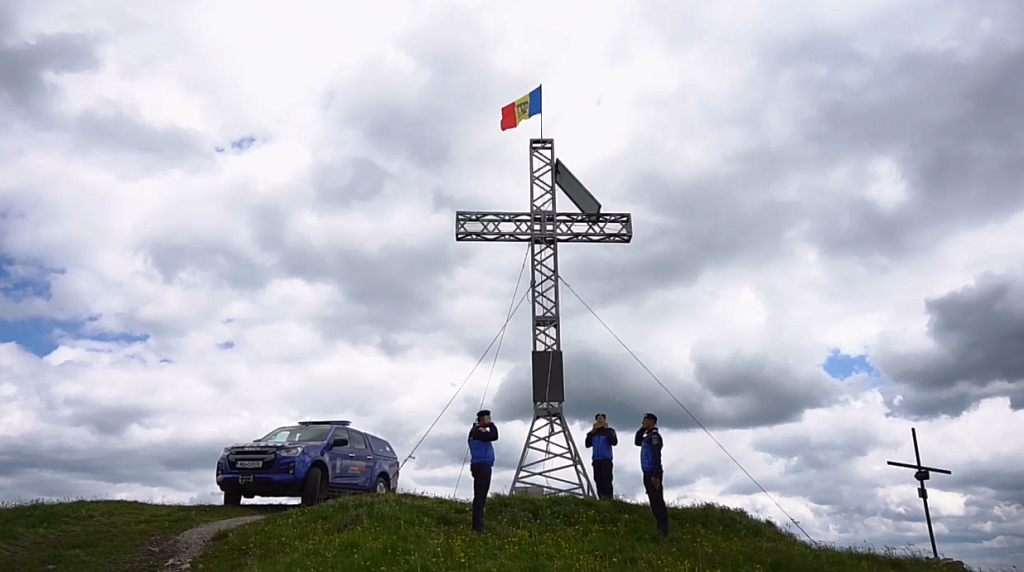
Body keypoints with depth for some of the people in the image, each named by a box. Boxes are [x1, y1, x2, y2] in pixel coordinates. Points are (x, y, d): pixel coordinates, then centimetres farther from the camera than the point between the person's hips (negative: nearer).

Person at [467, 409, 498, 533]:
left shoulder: (480, 431, 22)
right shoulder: (477, 431, -12)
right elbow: (494, 436, -22)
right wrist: (491, 424, -12)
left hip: (483, 466, 11)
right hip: (481, 466, -11)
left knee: (481, 496, 9)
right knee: (479, 496, -13)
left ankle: (479, 525, 10)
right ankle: (477, 526, -15)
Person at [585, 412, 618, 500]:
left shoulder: (609, 430, 6)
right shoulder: (594, 432, 17)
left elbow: (614, 442, -10)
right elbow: (587, 445, 13)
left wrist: (607, 429, -9)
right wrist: (591, 433, 1)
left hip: (606, 459, -5)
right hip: (596, 460, 5)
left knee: (606, 480, -12)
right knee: (598, 480, 2)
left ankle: (608, 499, -14)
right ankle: (601, 499, 4)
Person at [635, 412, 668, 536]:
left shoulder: (654, 435, -11)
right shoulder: (648, 437, 18)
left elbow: (656, 456, -19)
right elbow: (637, 442, 37)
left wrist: (656, 475, -24)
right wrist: (642, 429, 22)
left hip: (653, 473, -10)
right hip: (648, 473, 10)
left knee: (657, 501, -12)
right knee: (654, 501, 10)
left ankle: (663, 530, -13)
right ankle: (661, 528, 13)